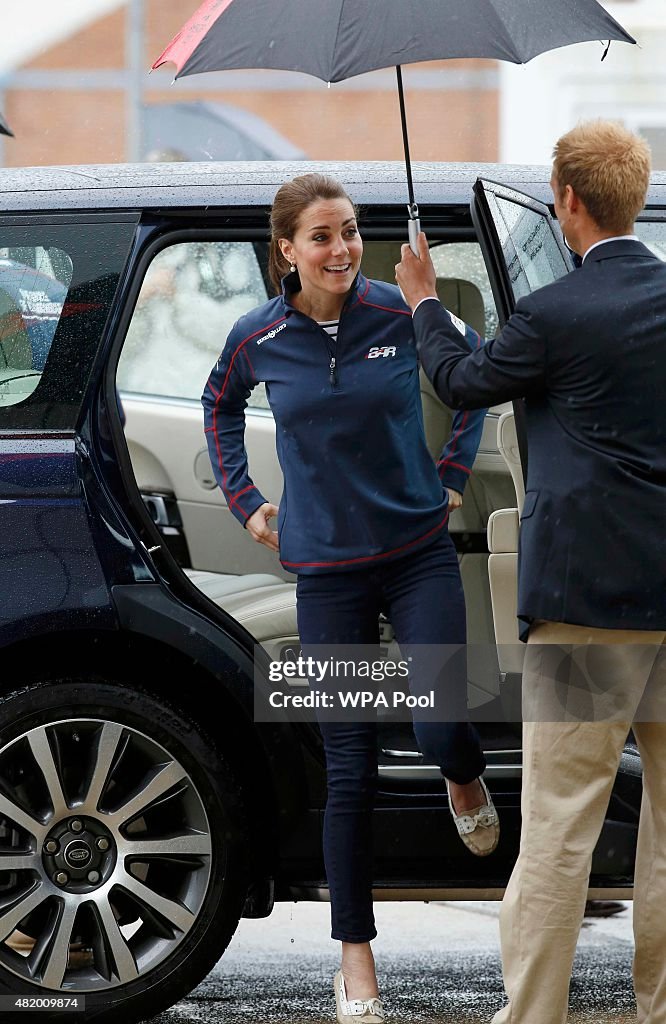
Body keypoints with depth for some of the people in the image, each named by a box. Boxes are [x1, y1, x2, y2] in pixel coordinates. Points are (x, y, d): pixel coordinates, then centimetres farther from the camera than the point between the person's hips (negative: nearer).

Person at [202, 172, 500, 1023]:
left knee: (442, 726, -17)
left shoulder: (402, 314, -7)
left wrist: (453, 472, 8)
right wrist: (244, 499, 13)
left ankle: (466, 782, 24)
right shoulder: (259, 338, -4)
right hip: (328, 569, 1)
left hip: (419, 553, -1)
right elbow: (221, 405, 19)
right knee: (349, 770, 1)